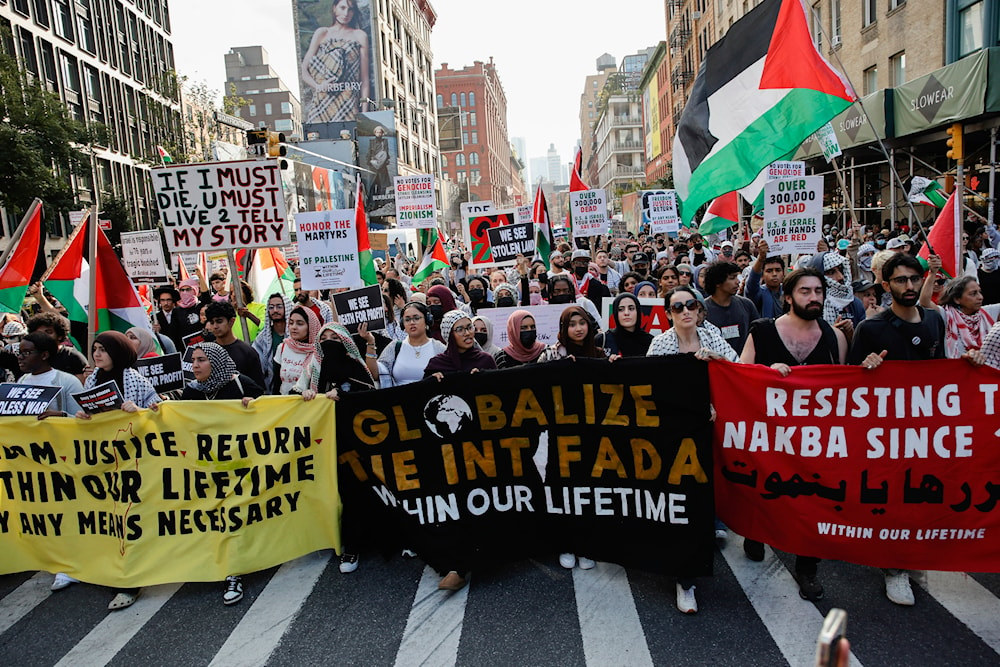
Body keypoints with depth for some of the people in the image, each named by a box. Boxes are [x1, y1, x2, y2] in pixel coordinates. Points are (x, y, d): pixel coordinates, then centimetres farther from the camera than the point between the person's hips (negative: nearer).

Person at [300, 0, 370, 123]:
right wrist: (317, 86, -11)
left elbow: (364, 77, 6)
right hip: (322, 102, 1)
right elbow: (304, 71, 9)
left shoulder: (360, 36, 12)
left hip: (349, 102, -1)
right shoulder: (322, 33, 14)